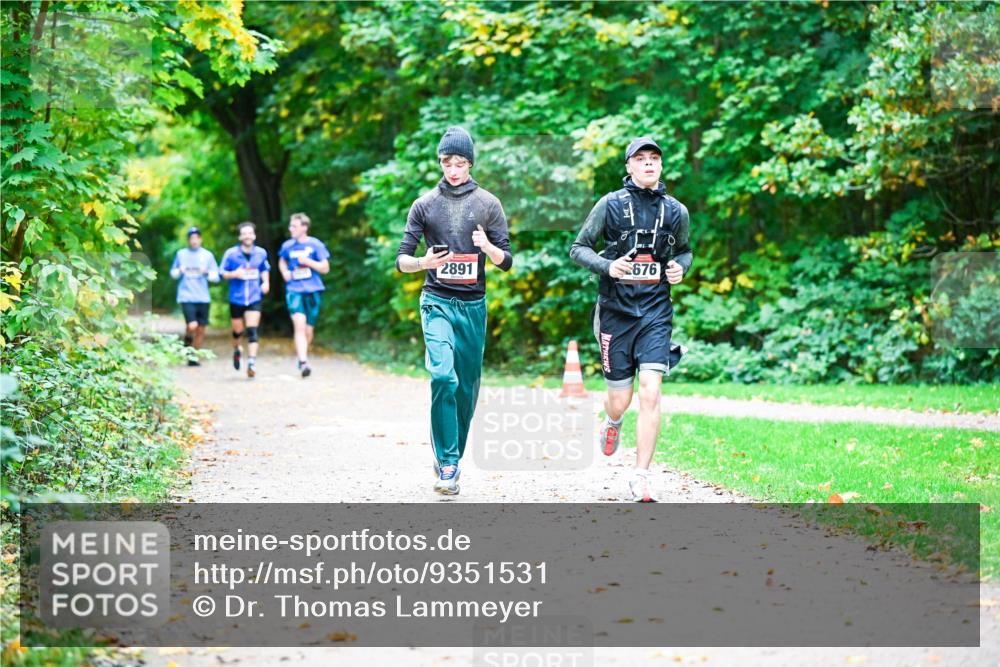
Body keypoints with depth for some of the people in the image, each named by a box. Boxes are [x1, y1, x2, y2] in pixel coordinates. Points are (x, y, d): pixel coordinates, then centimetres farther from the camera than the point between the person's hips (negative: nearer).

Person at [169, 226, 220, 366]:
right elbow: (173, 273, 17)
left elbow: (216, 276, 6)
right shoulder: (181, 254, 7)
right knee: (192, 326, -19)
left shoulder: (208, 255, 7)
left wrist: (207, 273, -14)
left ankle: (194, 357, 18)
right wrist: (179, 271, -5)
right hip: (187, 296, -2)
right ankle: (187, 340, 14)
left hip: (203, 298, 2)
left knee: (201, 329, 3)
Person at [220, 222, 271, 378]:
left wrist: (266, 282, 3)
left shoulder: (261, 253, 3)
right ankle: (237, 349, 43)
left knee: (252, 331, -13)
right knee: (238, 330, 11)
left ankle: (251, 362, -15)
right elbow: (223, 273, 1)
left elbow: (265, 270, 20)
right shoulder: (231, 253, -5)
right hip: (236, 298, 0)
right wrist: (234, 274, -19)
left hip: (254, 298, 0)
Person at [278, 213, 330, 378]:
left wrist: (307, 261, -14)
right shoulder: (287, 246, 7)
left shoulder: (315, 245, -2)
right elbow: (282, 262, 27)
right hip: (294, 290, 0)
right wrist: (285, 272, 6)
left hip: (313, 291, 0)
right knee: (299, 325, -19)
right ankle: (303, 362, -26)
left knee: (308, 330, 8)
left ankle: (302, 357, 33)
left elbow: (325, 268, -2)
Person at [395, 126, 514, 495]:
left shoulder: (488, 204, 7)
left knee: (468, 386, 5)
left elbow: (506, 261, 6)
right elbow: (402, 260, 6)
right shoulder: (424, 205, 7)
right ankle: (447, 464, -18)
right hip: (437, 302, -2)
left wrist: (488, 247, -17)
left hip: (473, 305, 2)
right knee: (443, 376, -19)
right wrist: (424, 262, -17)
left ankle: (451, 459, 20)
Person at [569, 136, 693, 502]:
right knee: (620, 400, 5)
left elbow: (684, 250, 22)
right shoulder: (611, 205, -3)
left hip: (655, 312, 1)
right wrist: (607, 266, -16)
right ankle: (613, 422, 45)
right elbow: (578, 248, 3)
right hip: (616, 311, -1)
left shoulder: (676, 211, 4)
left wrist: (680, 266, 0)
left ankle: (640, 477, -7)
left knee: (650, 393, -14)